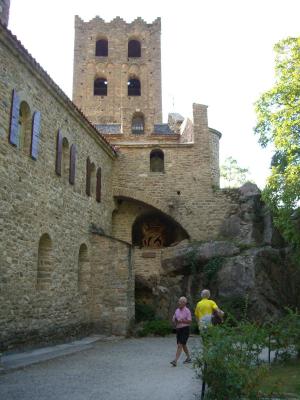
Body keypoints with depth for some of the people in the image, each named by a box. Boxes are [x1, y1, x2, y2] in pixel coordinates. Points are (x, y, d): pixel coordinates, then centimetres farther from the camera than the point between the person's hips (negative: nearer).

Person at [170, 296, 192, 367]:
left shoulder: (187, 311, -9)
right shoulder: (177, 310, 10)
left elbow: (190, 321, -13)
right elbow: (173, 319, 15)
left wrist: (182, 321, -22)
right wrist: (174, 320, -7)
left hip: (185, 329, -7)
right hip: (178, 329, 7)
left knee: (180, 345, -13)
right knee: (183, 345, 17)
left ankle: (175, 361, -17)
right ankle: (188, 358, 34)